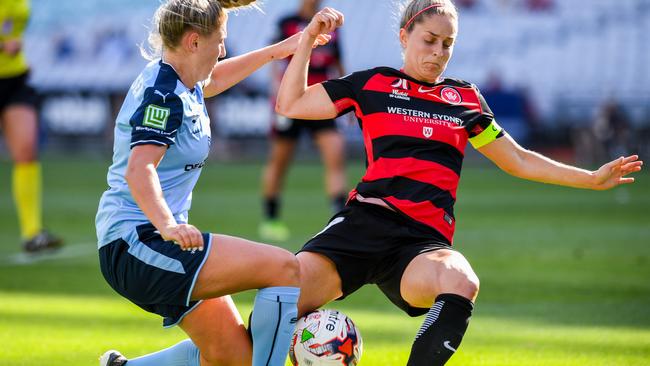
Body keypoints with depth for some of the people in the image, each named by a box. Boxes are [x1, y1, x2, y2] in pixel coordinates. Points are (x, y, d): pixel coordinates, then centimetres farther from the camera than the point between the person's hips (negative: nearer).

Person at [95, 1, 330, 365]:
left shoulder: (176, 84, 13)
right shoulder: (163, 96, -17)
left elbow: (213, 79, 37)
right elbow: (139, 171, -31)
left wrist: (279, 50, 43)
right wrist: (167, 226, -48)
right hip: (136, 243, -11)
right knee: (283, 268, -19)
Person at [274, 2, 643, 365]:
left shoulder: (465, 98, 22)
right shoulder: (374, 84, 15)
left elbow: (520, 161, 29)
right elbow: (290, 105, 16)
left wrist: (593, 178, 25)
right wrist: (308, 38, 8)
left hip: (425, 239, 1)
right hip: (365, 222, -1)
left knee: (461, 283, -38)